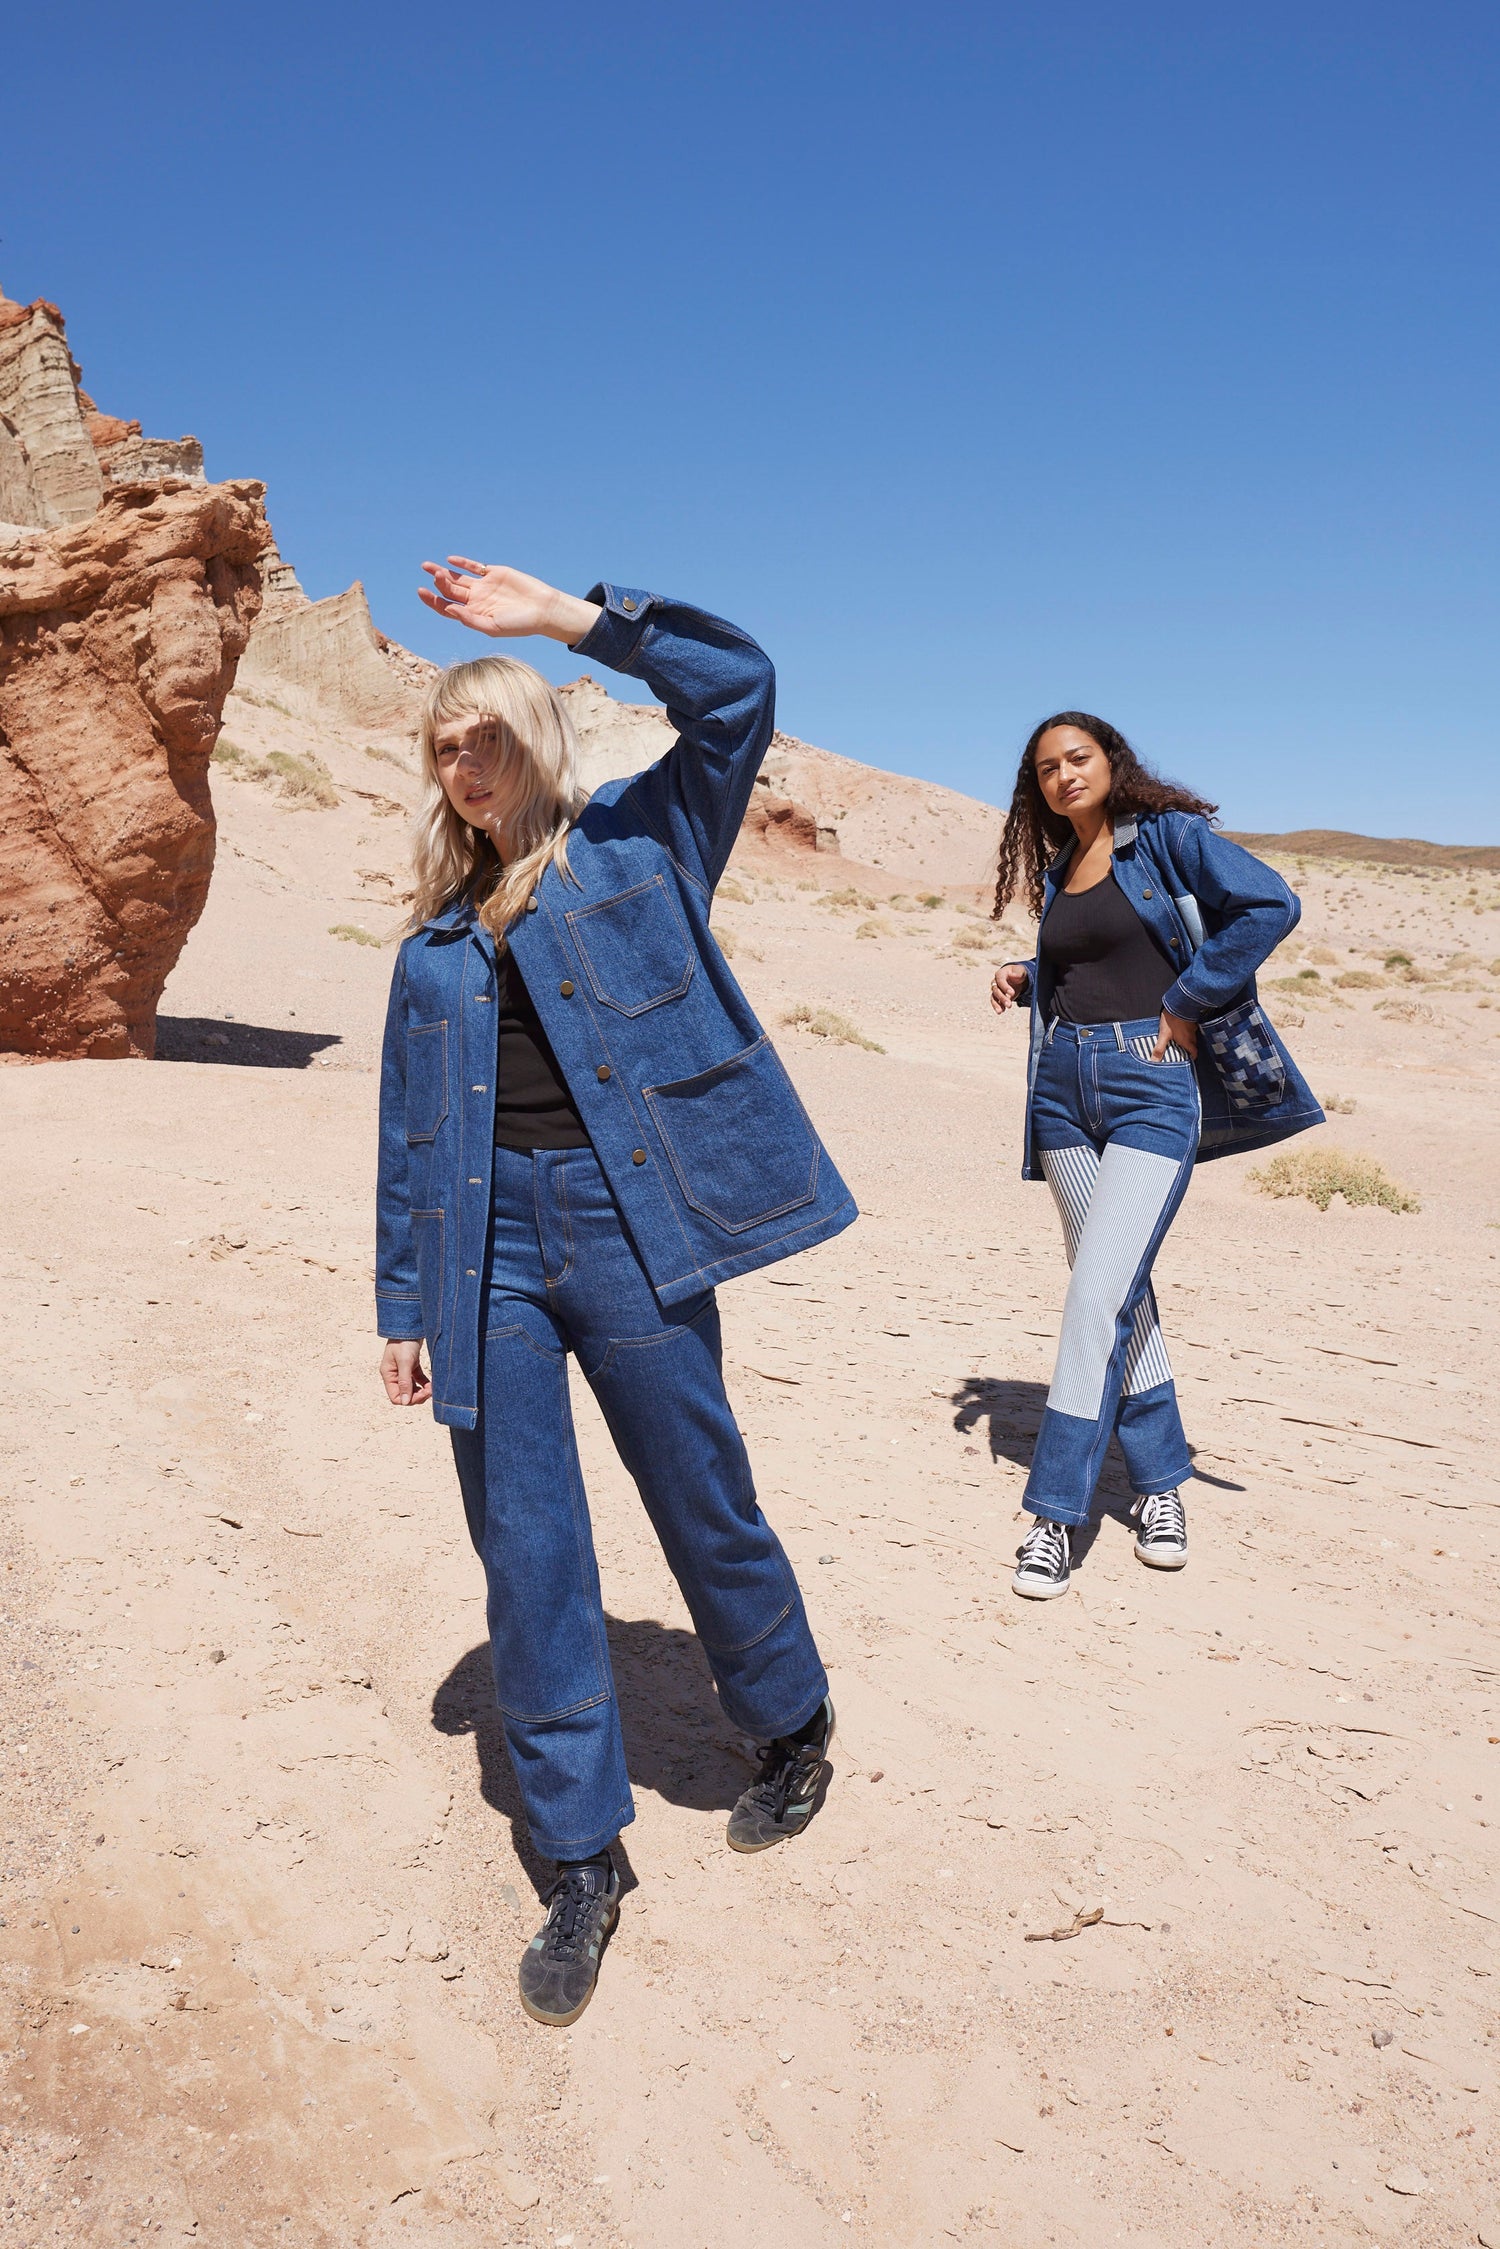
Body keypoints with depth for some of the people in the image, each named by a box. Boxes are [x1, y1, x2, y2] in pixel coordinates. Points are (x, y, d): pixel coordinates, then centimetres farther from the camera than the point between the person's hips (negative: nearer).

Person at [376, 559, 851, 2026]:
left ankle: (793, 1734, 37)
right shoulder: (437, 930, 17)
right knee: (524, 1556, 5)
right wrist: (403, 1304, 12)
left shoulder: (637, 845, 7)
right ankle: (580, 1865, 21)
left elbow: (737, 689, -6)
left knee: (702, 1503, 9)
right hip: (488, 1241, 4)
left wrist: (569, 616, -9)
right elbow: (410, 1123, 15)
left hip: (624, 1218, -4)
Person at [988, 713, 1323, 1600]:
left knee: (1099, 1297, -13)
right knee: (1122, 1293, 11)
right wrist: (1026, 977, 8)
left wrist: (1187, 1004, -12)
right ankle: (1161, 1480, 24)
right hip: (1066, 1088, 6)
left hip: (1154, 1084, -6)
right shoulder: (1059, 870, 17)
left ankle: (1057, 1509, -6)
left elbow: (1271, 904, -13)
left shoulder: (1168, 835, -1)